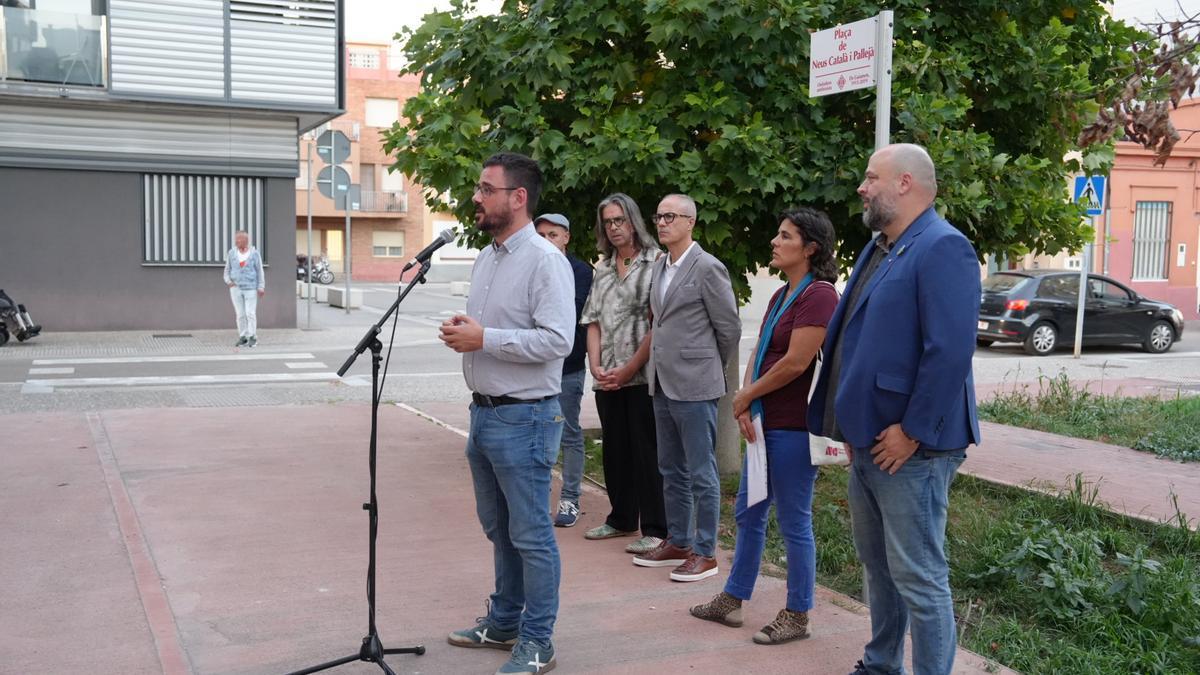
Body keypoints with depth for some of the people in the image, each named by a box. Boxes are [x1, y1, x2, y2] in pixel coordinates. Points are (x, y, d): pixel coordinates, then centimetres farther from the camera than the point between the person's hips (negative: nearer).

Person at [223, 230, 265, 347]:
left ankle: (252, 338, 1)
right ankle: (243, 337, 8)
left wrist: (261, 288, -7)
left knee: (250, 313, -6)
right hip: (236, 288, 3)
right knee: (240, 314, 3)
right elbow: (227, 270, 9)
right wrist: (228, 281, -9)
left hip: (250, 288, -3)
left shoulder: (254, 253, -3)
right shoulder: (231, 253, 3)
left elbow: (260, 271, -1)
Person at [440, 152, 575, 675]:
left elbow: (557, 340, -23)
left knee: (530, 535, 2)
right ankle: (503, 623, 36)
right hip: (483, 412, 9)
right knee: (498, 529, 20)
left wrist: (484, 339, -21)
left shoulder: (544, 261, -15)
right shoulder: (485, 258, 13)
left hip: (522, 418, -9)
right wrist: (460, 332, 1)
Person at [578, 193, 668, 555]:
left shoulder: (656, 263, -5)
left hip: (642, 376, -6)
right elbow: (593, 322, 13)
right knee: (615, 450, 14)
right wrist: (596, 366, -2)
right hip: (607, 379, 6)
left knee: (647, 452, -3)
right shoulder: (603, 269, 15)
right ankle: (622, 518, 28)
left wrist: (629, 369, -12)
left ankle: (655, 529, 5)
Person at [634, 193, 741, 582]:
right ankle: (677, 542, 27)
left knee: (701, 474, 0)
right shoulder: (659, 268, 12)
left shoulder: (707, 268, -11)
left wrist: (711, 369, 5)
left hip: (694, 388, -8)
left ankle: (705, 553, 9)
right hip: (663, 385, 8)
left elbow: (729, 327, -7)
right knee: (671, 470, 16)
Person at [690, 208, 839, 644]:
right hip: (765, 422, 9)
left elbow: (795, 362, -20)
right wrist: (745, 401, -6)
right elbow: (759, 353, 11)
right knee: (748, 513, 17)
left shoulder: (819, 294, -15)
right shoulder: (781, 296, 14)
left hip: (794, 426, -9)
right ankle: (732, 600, 30)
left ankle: (797, 616, 16)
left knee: (794, 522, 2)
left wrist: (746, 397, -8)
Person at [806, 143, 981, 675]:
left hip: (909, 446, -10)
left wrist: (913, 431, -22)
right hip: (870, 439, 10)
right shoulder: (879, 248, 16)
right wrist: (852, 422, 15)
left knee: (919, 578, -1)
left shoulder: (942, 248, -15)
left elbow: (950, 351, -23)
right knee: (877, 565, 20)